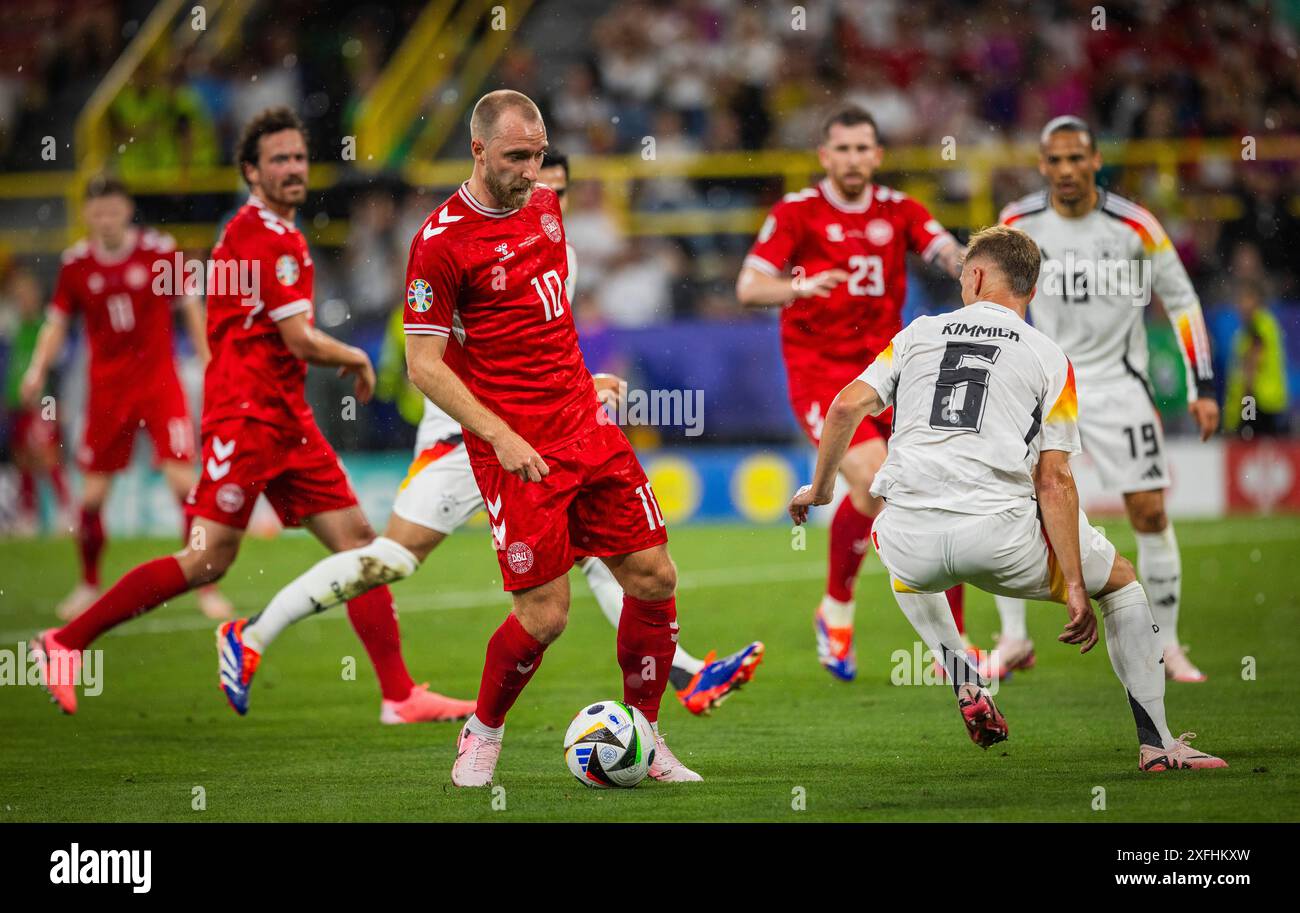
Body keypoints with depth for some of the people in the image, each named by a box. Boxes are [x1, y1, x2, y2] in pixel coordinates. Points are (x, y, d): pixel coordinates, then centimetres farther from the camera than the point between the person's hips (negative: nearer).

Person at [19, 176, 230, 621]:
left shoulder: (159, 250, -6)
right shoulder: (75, 263, -1)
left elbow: (190, 307, 3)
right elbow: (57, 321, 9)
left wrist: (209, 364, -1)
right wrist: (38, 369, -5)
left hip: (160, 380, -2)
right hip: (106, 388, 2)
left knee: (183, 480, -13)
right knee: (92, 494, 2)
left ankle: (206, 586, -3)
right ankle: (88, 586, 22)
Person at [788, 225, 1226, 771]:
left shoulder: (919, 333, 16)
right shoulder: (1049, 358, 10)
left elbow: (847, 406, 5)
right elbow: (1052, 480, 1)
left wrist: (819, 489, 21)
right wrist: (1075, 588, 1)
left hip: (913, 541, 2)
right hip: (999, 537, -2)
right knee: (1120, 579, 23)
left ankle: (966, 687, 22)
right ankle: (1155, 744, 17)